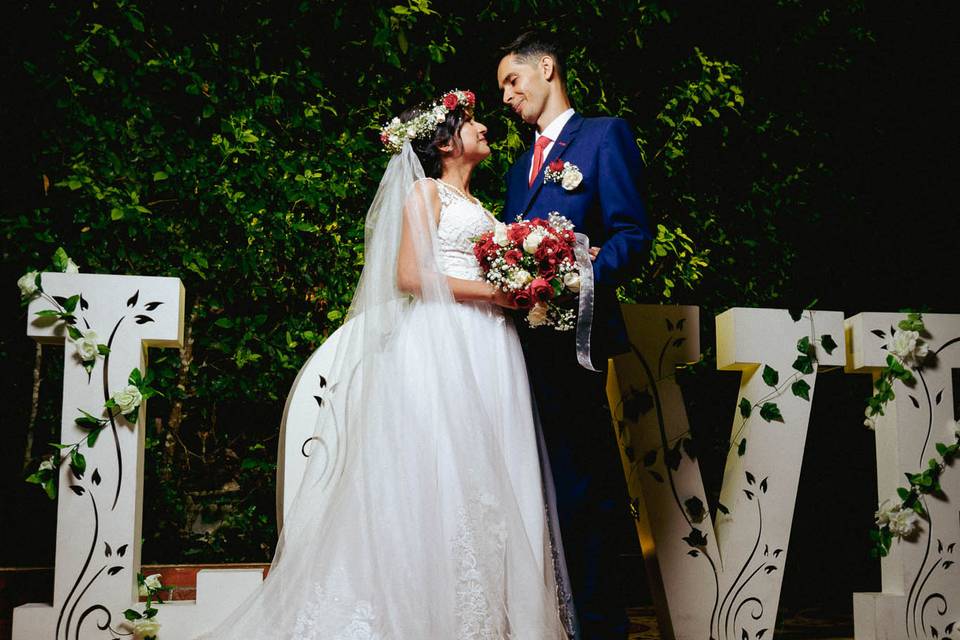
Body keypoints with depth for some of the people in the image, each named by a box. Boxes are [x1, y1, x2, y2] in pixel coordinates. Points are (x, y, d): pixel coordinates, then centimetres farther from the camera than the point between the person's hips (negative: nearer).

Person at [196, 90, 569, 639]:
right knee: (438, 475, -10)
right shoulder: (426, 192, 2)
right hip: (440, 345, -7)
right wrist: (490, 292, -11)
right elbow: (409, 275, -9)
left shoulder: (478, 206, 24)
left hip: (487, 349, 7)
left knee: (487, 480, 2)